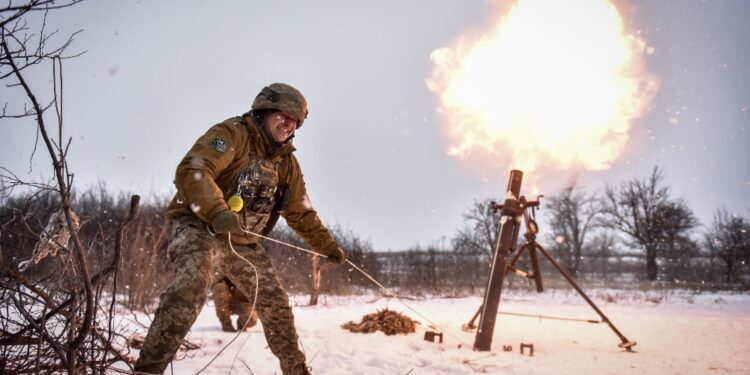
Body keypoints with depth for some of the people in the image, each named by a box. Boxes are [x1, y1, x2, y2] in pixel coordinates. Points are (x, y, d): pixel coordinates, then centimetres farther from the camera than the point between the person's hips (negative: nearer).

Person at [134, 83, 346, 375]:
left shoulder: (287, 163, 11)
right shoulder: (232, 134, -11)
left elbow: (301, 214, 19)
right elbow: (191, 171, -26)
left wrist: (329, 247, 15)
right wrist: (217, 211, -42)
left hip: (243, 241, 7)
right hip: (200, 226, -7)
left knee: (275, 303, 7)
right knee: (192, 285, -35)